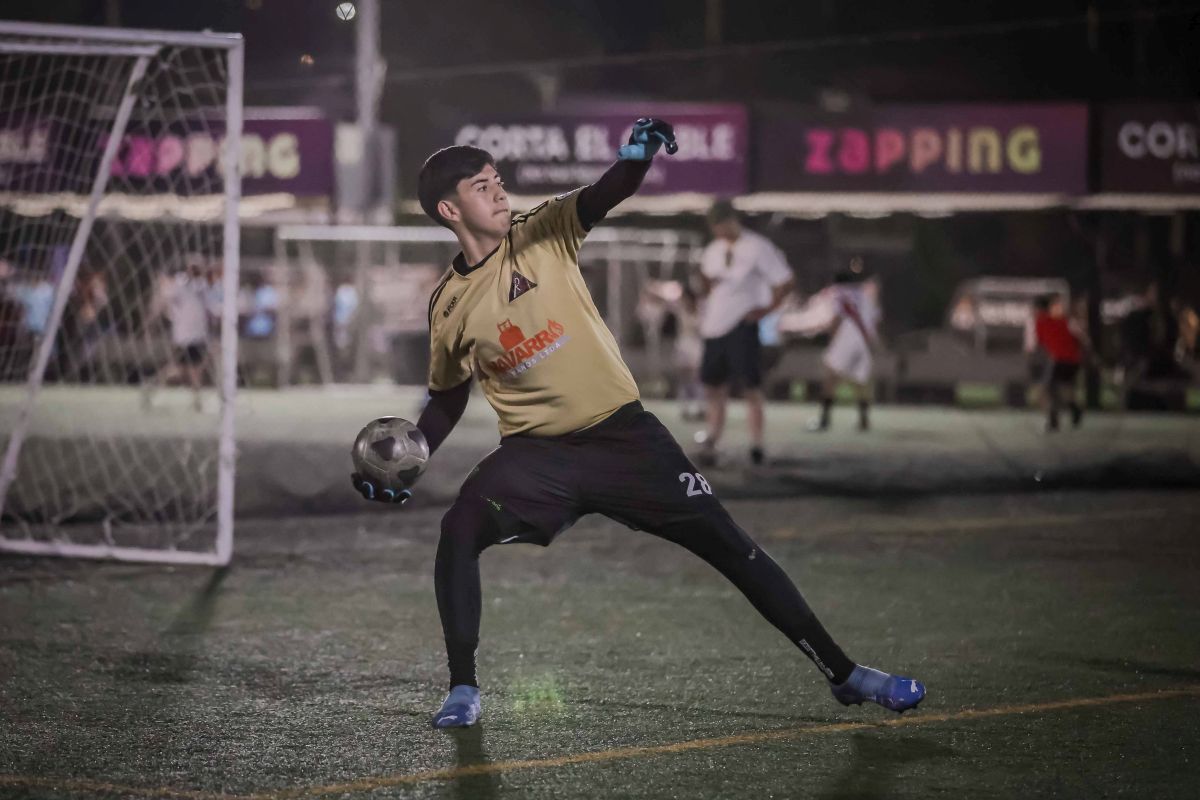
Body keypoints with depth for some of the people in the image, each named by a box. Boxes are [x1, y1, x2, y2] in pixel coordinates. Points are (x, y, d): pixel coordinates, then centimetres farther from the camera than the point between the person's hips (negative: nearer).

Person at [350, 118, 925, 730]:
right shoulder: (449, 305, 1)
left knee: (730, 546, -3)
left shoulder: (544, 233, -3)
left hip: (621, 433, -1)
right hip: (537, 452, 1)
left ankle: (842, 673, 7)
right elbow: (447, 398, 14)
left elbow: (604, 195, -22)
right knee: (459, 530, -25)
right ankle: (463, 691, -13)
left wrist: (636, 157, -43)